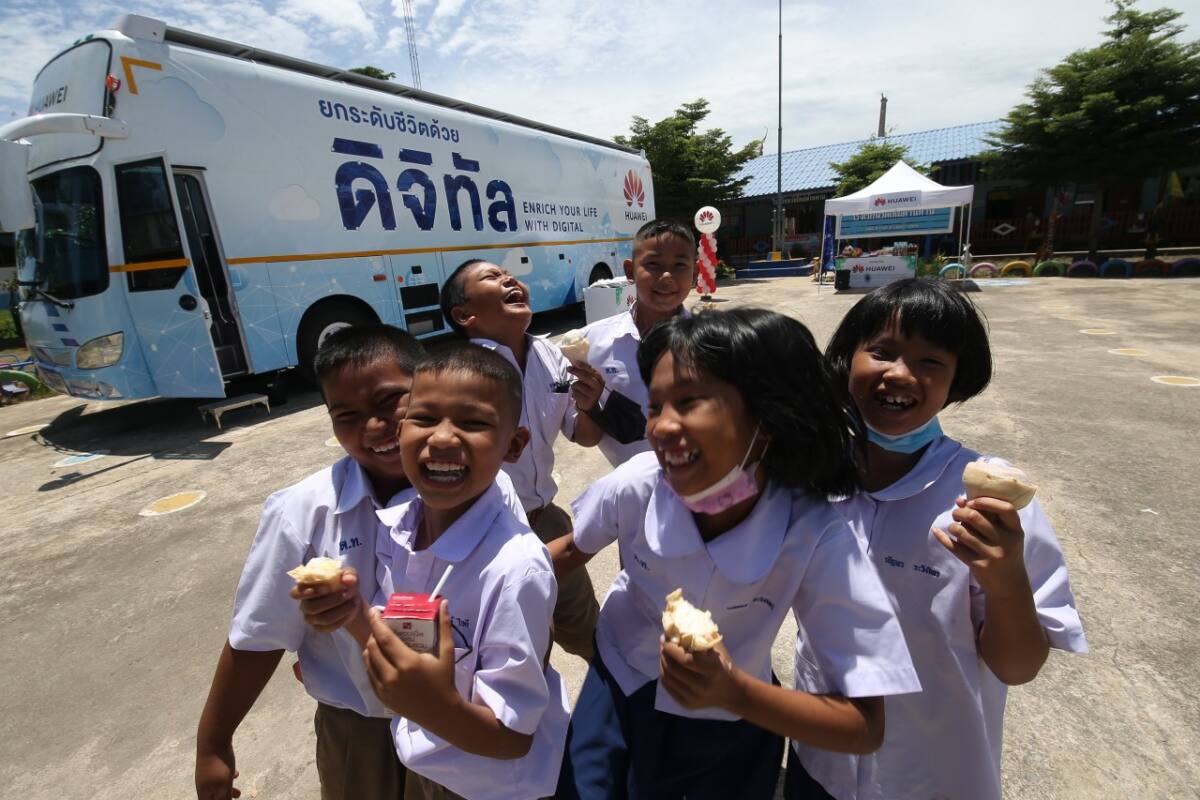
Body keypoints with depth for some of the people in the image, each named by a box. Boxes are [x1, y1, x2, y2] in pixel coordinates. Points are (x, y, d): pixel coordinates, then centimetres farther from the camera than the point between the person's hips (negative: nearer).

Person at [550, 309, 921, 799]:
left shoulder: (816, 538, -32)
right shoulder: (637, 485, -27)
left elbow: (865, 727, -24)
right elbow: (574, 549, -4)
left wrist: (733, 691, -38)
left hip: (730, 735, -1)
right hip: (618, 700, 2)